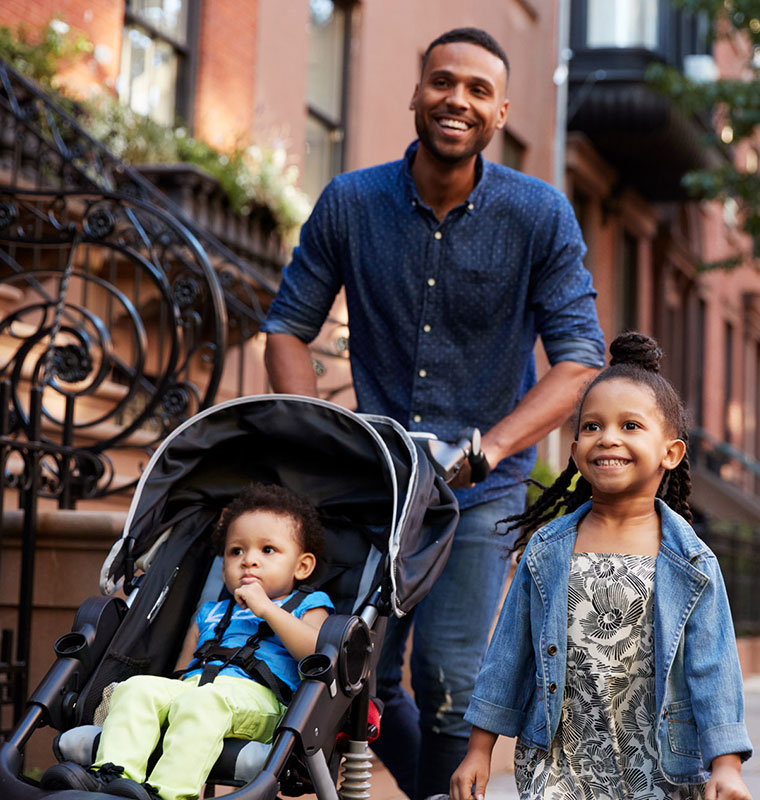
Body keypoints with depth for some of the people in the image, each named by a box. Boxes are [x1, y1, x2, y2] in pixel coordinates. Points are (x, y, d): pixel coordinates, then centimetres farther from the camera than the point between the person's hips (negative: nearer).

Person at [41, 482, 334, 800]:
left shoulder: (306, 607, 21)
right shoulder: (210, 614, 38)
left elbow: (318, 652, -2)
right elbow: (182, 670, 30)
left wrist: (268, 609, -3)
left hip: (254, 694, -6)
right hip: (190, 685, 6)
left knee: (201, 700, -37)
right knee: (136, 687, -22)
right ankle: (113, 773, -39)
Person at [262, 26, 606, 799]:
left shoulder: (540, 216, -9)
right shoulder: (349, 203, -4)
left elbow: (579, 358, -10)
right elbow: (287, 327, 4)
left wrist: (489, 447, -23)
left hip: (482, 491, -2)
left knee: (448, 676, -11)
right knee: (359, 670, 4)